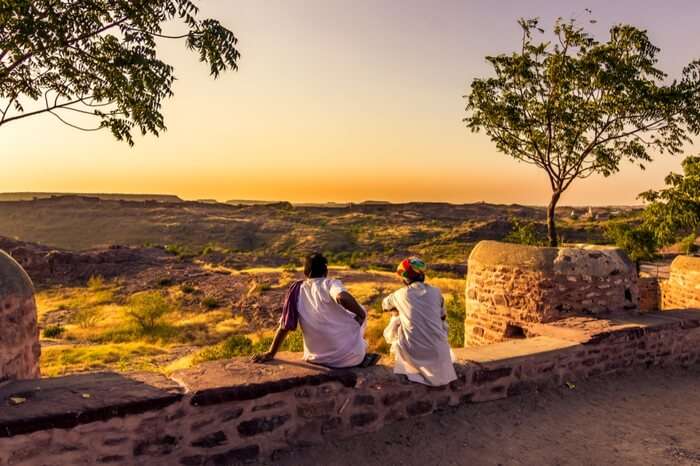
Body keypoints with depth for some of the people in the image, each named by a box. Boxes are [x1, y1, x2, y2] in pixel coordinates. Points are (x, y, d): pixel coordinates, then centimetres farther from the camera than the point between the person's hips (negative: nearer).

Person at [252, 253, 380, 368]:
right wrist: (361, 313, -13)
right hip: (351, 355, -4)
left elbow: (284, 326, 0)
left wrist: (271, 353, 9)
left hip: (319, 359, 4)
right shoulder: (330, 284, -9)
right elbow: (343, 298, -31)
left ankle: (360, 359, 35)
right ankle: (361, 359, 32)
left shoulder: (297, 289, 0)